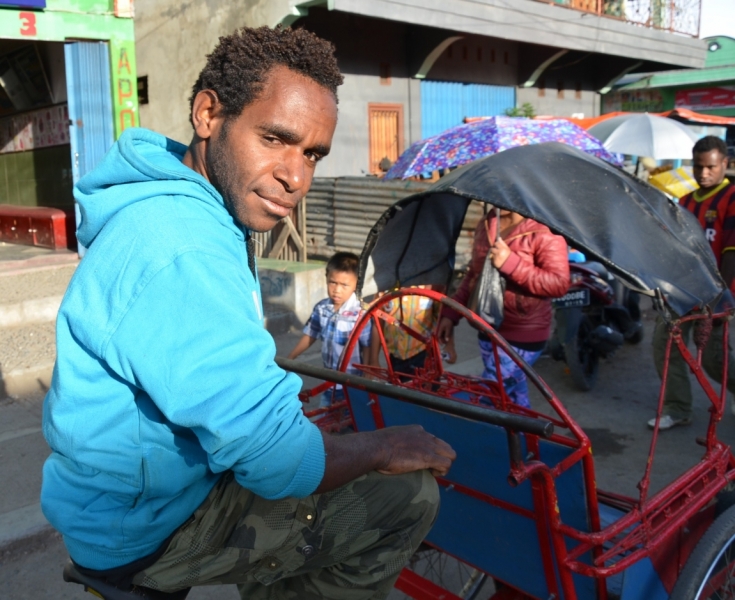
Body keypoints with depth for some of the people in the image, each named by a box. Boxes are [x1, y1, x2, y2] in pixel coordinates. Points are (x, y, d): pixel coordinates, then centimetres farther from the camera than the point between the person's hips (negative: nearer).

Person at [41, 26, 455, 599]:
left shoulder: (181, 206, 2)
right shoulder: (182, 252, -31)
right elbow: (280, 461, -29)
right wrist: (389, 447, -13)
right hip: (146, 534, -9)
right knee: (407, 494, -11)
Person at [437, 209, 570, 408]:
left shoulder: (544, 232, -16)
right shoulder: (485, 226, 7)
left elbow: (559, 284, -21)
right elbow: (473, 273, 16)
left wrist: (511, 263, -27)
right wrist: (450, 313, 12)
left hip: (522, 335, -7)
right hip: (488, 328, 7)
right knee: (512, 396, 18)